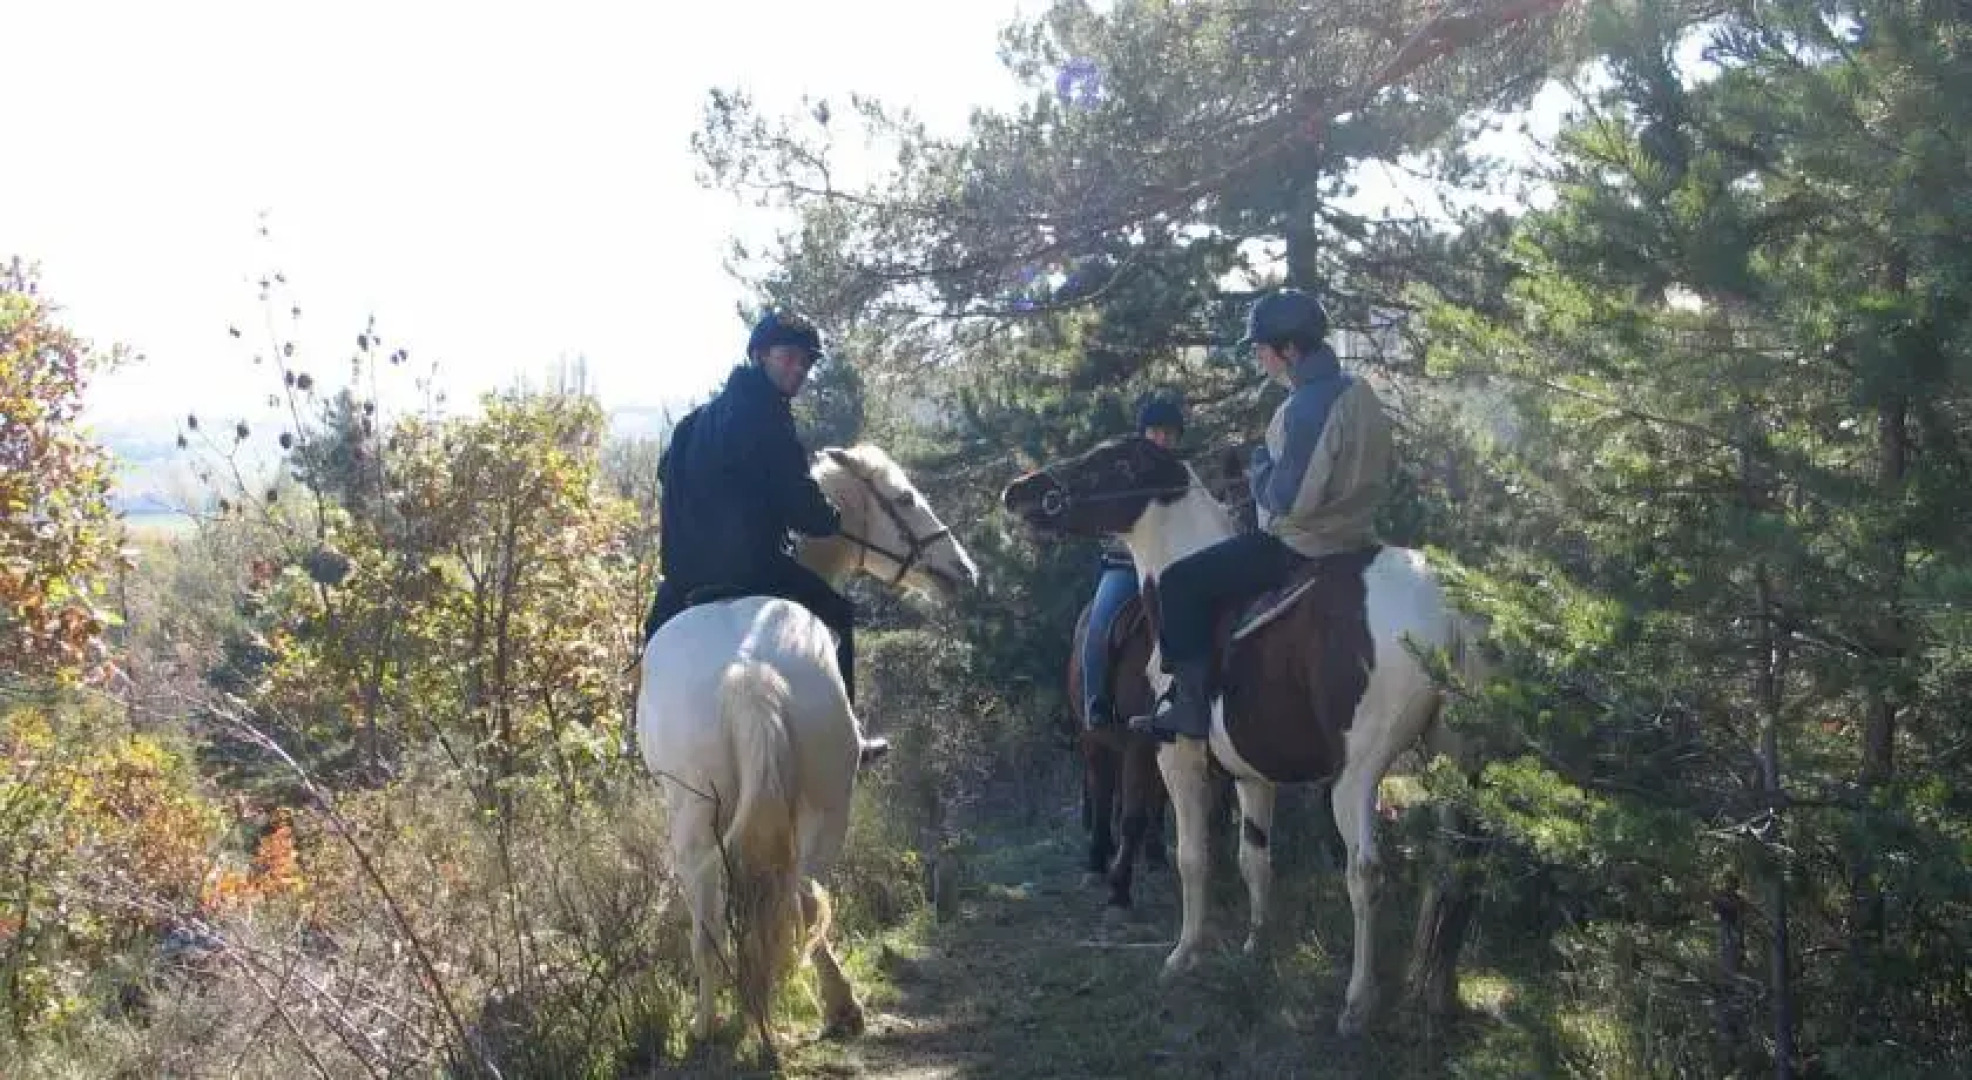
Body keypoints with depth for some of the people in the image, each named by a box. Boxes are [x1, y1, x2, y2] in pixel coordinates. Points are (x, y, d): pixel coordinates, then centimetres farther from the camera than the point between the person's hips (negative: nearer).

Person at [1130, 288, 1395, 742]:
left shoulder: (1308, 406, -24)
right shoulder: (1361, 393, 7)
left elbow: (1287, 499, -27)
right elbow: (1382, 469, 18)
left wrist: (1260, 465, -7)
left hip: (1303, 546, -11)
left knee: (1180, 582, -5)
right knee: (1207, 572, 29)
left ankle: (1192, 707, -5)